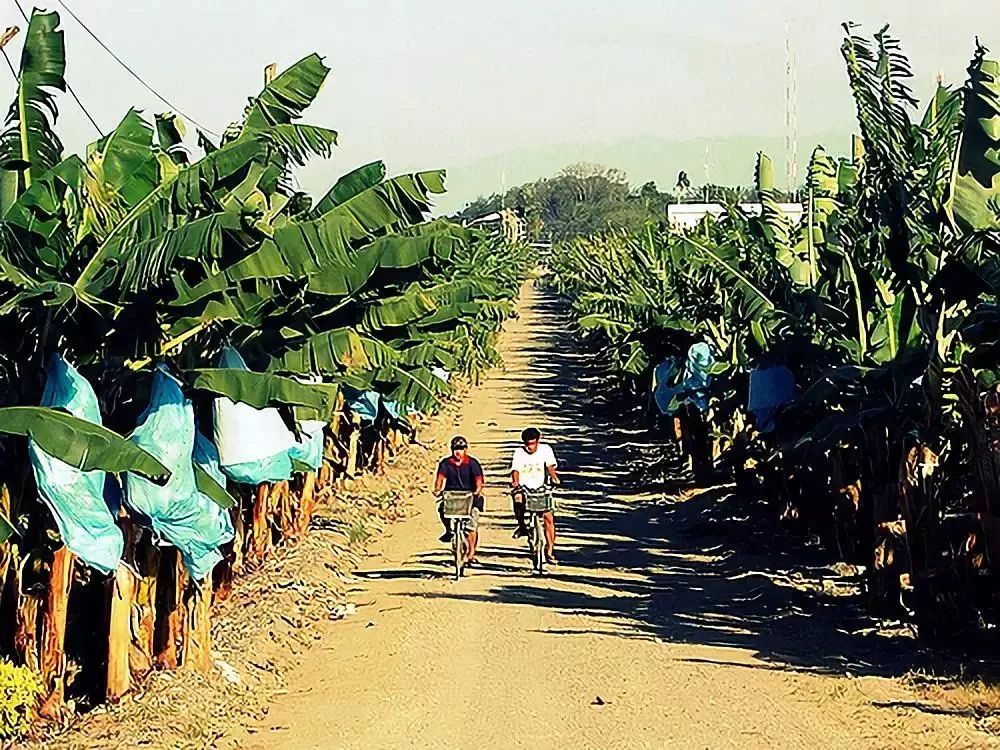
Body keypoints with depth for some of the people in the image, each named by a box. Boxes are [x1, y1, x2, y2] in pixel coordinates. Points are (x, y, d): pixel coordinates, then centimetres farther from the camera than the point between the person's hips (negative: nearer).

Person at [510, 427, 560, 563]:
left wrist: (554, 477, -32)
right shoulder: (519, 452, -7)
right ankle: (521, 525, 1)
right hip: (524, 487, 0)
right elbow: (515, 470, -15)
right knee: (518, 497, -30)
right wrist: (515, 482, -34)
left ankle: (550, 550, -3)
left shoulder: (545, 449, -4)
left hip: (540, 488, 0)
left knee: (548, 517, -12)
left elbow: (550, 465, -12)